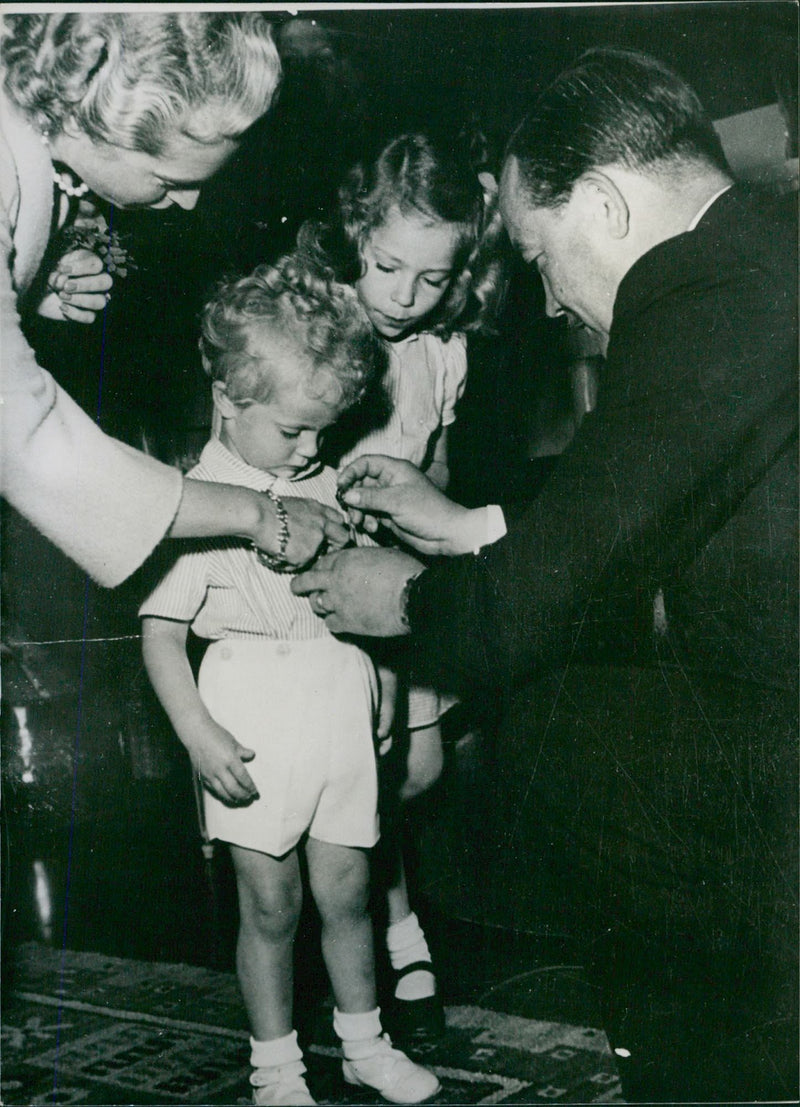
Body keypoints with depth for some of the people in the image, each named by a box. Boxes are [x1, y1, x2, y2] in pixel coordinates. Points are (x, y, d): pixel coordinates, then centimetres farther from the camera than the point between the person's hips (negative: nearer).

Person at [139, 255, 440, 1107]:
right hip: (255, 718, -4)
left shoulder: (322, 485, 7)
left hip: (340, 706, 5)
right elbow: (160, 633, -11)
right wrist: (198, 733, -17)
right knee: (271, 902, 4)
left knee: (345, 889, 12)